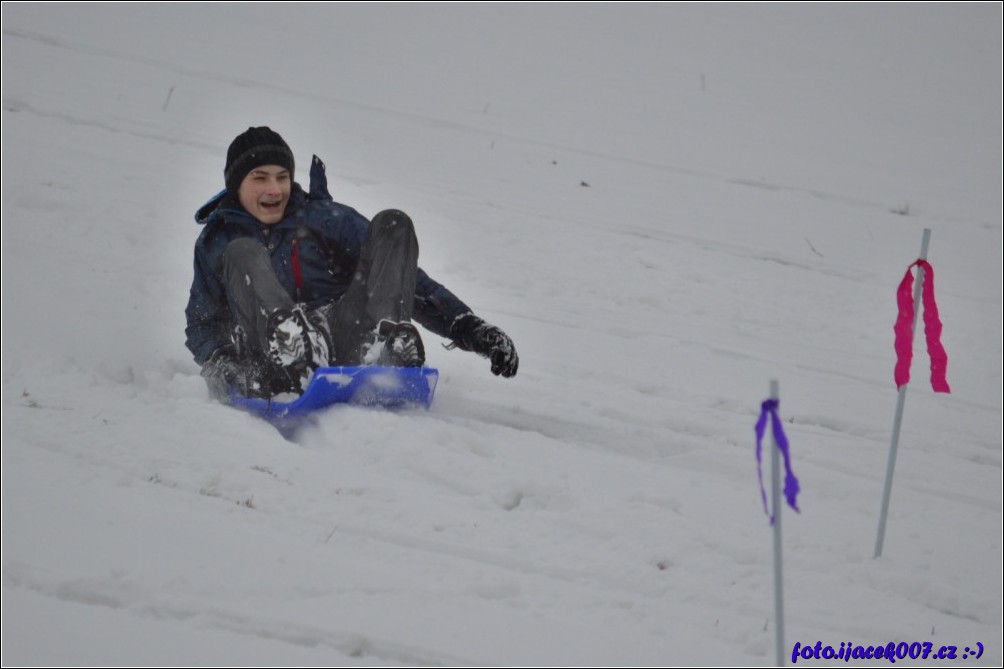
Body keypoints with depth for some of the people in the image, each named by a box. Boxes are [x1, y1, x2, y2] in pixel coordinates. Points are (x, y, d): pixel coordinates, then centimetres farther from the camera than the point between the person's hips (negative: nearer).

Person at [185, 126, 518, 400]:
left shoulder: (326, 218, 21)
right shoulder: (217, 240, 22)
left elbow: (405, 277, 15)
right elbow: (202, 323, 21)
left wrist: (469, 328, 2)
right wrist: (219, 361, -5)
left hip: (348, 346, 1)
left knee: (392, 224, -9)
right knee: (243, 252, -21)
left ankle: (387, 344, -36)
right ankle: (288, 345, -51)